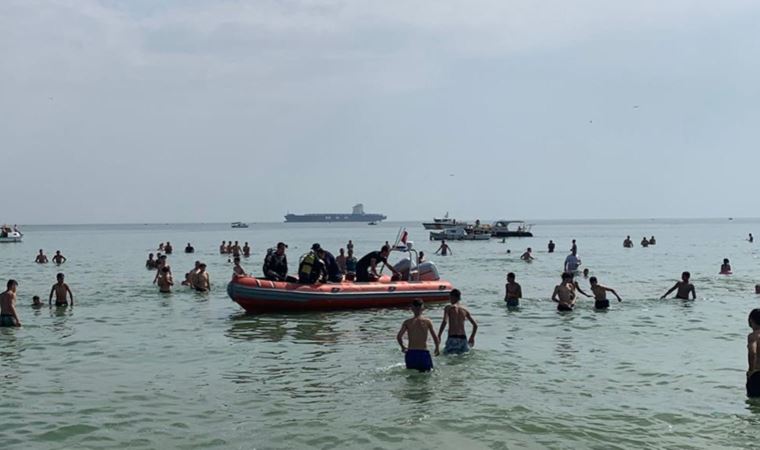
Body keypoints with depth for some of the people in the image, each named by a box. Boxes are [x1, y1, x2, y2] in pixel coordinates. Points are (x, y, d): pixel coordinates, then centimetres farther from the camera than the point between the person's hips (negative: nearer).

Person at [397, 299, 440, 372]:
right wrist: (437, 348, 10)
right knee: (428, 371, 9)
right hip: (423, 352, -2)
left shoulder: (407, 322, 1)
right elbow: (435, 337, -7)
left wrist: (402, 347, 11)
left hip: (410, 353, 2)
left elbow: (399, 337, -7)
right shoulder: (427, 321, -3)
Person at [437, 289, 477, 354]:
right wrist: (472, 337, 26)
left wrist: (438, 336, -13)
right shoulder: (464, 310, 13)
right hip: (463, 338, 4)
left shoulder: (449, 308, 0)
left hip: (452, 338, -4)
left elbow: (445, 322, -16)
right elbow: (475, 325, 13)